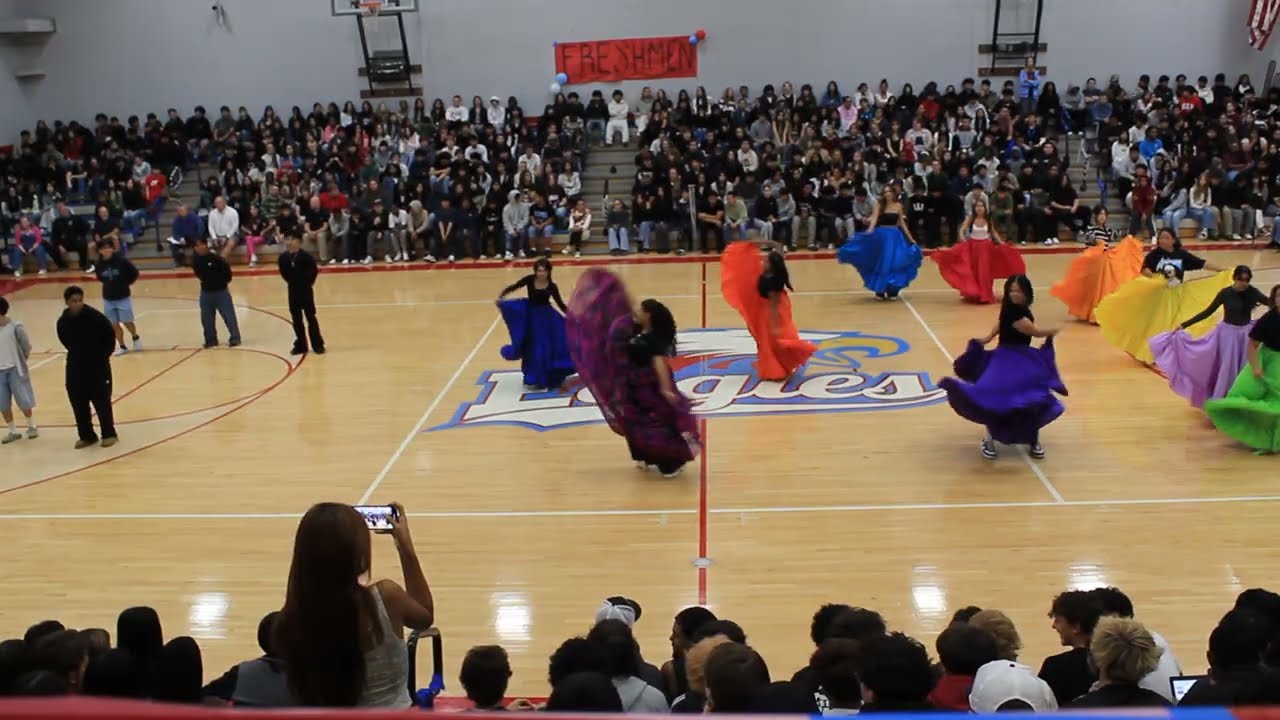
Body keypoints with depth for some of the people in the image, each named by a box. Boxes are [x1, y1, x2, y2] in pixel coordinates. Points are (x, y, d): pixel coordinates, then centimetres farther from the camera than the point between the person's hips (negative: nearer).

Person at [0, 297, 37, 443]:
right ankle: (12, 431, 21)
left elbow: (27, 346, -2)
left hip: (15, 369, -4)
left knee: (23, 401, 5)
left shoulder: (15, 327, -14)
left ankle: (31, 427, 26)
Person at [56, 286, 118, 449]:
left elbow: (110, 335, -9)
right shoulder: (63, 322, -4)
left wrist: (103, 356, -6)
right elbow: (66, 341, 13)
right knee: (78, 402, 8)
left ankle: (109, 434, 11)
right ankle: (86, 436, 21)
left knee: (101, 400, -1)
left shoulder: (95, 317, -16)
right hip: (75, 366, 4)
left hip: (97, 365, -4)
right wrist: (76, 355, 9)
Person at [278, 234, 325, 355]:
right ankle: (300, 345, 19)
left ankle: (318, 345, 10)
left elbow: (314, 270, -9)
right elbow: (283, 272, 10)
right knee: (296, 319, 9)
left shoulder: (305, 256, -14)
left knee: (310, 317, 2)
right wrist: (291, 282, 5)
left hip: (306, 290, -4)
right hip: (293, 291, 4)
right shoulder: (283, 257, -2)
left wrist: (308, 282, -5)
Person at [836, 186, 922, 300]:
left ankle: (892, 291, 10)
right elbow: (874, 219, -14)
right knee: (881, 263, 1)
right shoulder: (879, 206, 0)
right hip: (881, 236, -1)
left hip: (895, 237, 2)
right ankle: (880, 291, 11)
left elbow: (902, 223, 11)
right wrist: (870, 230, -34)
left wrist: (910, 238, 11)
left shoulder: (898, 206, 5)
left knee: (895, 263, 0)